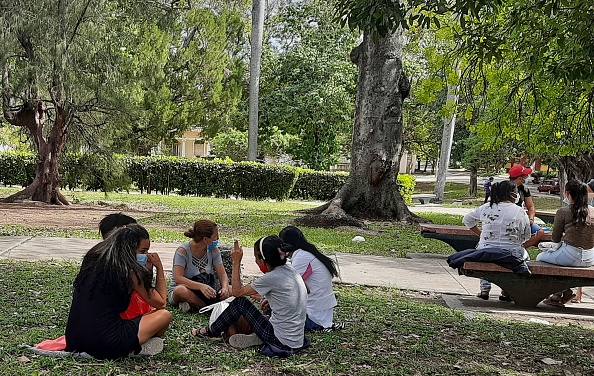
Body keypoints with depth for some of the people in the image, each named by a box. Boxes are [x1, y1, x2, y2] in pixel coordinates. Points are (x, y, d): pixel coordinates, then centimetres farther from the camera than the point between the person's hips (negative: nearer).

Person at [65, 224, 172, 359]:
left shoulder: (93, 259, 9)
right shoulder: (130, 271, -11)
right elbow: (160, 303, 2)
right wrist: (159, 268, 10)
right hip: (106, 346, -9)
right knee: (165, 315, 3)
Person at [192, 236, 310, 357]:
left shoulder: (272, 278, -18)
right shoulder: (290, 270, 4)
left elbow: (237, 291, -7)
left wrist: (236, 262, -3)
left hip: (282, 341, -8)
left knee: (240, 302, 6)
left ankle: (212, 331, 21)